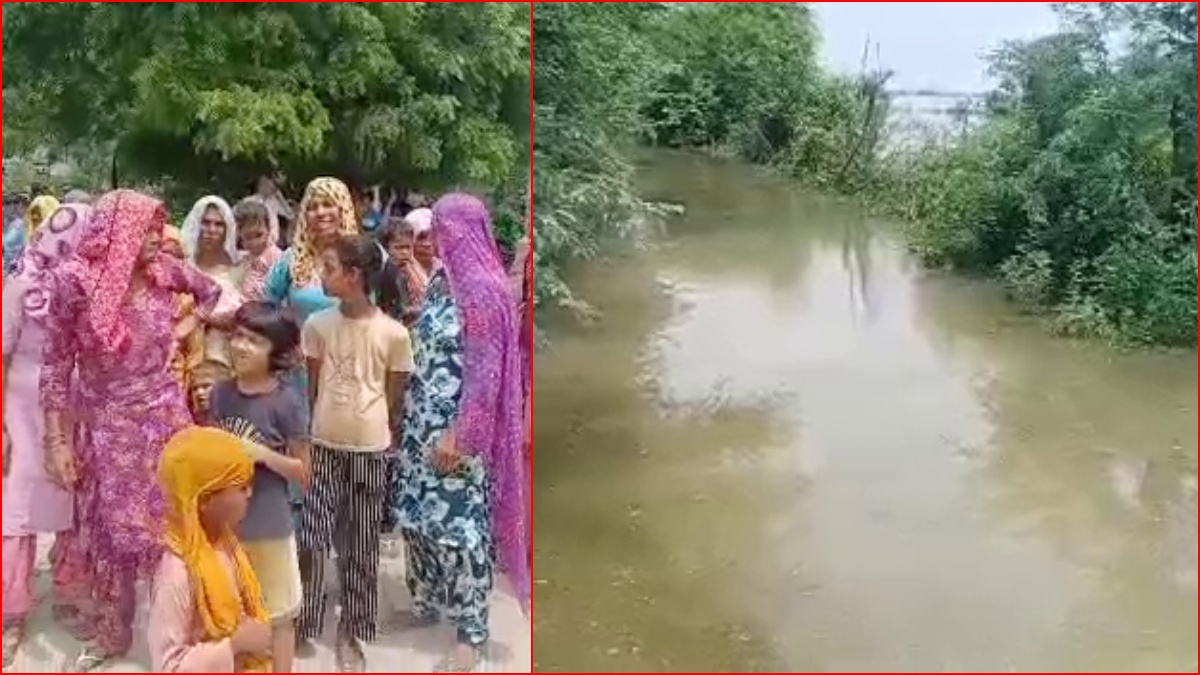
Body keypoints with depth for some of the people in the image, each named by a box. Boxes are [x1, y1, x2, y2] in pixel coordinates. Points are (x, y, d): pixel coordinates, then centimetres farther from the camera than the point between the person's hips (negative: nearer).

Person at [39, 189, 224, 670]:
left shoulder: (164, 271, -5)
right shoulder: (76, 280, -13)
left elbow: (213, 293, 17)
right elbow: (56, 366, -9)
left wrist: (188, 328, 2)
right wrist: (57, 441, -10)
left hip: (165, 419, 2)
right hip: (108, 427, -2)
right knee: (114, 531, 9)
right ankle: (108, 633, 28)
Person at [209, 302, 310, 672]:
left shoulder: (287, 403, -14)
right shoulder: (220, 393, 0)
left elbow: (303, 472, -9)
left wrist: (264, 454, -22)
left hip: (268, 527, -5)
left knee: (277, 617, 10)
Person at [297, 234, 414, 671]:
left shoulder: (393, 334, -10)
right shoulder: (317, 325, -4)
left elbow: (394, 399, 1)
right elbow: (309, 390, 5)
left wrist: (385, 442, 6)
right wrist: (302, 439, 6)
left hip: (370, 451, -1)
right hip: (323, 448, 1)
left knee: (361, 547, 9)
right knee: (311, 542, -3)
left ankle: (350, 636, 24)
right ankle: (302, 631, 13)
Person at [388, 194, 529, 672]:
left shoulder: (483, 290, -17)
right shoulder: (440, 282, 9)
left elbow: (484, 372, -19)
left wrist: (458, 434, -20)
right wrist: (410, 413, 14)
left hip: (459, 428, -9)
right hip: (423, 421, 9)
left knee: (459, 522, -4)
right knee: (417, 512, 15)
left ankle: (472, 631, 6)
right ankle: (427, 601, 33)